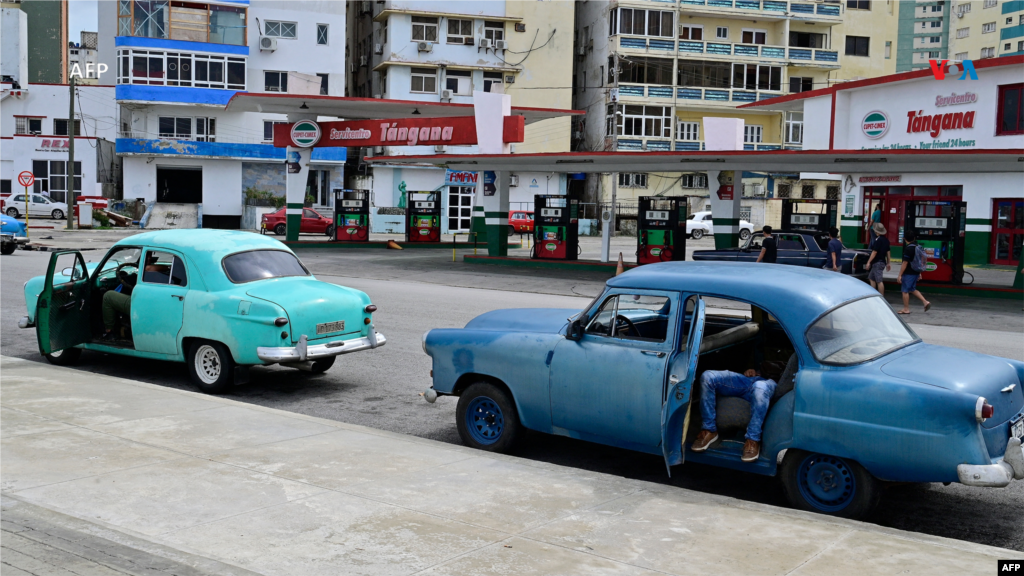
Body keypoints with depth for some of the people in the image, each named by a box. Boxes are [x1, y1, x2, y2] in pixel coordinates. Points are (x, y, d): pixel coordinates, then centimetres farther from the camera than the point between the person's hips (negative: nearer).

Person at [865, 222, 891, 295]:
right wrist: (888, 262, 21)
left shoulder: (878, 240, -18)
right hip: (882, 261, 10)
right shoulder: (886, 240, 11)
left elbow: (874, 252, -19)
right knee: (871, 278, 19)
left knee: (879, 281, -6)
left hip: (877, 262, -10)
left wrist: (869, 262, -15)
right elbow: (888, 252, 15)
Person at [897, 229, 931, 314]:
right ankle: (925, 302, 13)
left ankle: (906, 309, 7)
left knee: (905, 291, 2)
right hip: (916, 272, 9)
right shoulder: (917, 247, 8)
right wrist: (919, 273, 26)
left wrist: (900, 275, -16)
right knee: (913, 289, 21)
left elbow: (905, 263, -19)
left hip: (909, 273, -9)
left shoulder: (908, 249, -18)